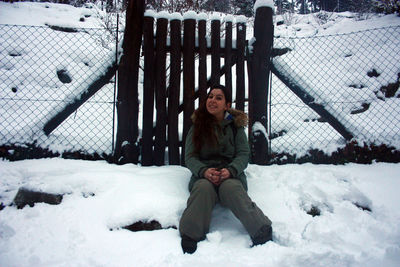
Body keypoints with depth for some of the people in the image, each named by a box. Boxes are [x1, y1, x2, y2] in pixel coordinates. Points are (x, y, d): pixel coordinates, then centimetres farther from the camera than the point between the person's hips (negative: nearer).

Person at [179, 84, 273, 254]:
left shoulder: (235, 126, 14)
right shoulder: (197, 126, 14)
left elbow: (244, 154, 3)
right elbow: (189, 157, 5)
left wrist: (230, 170, -19)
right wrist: (204, 171, -18)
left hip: (231, 176, -1)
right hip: (203, 176, 1)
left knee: (230, 188, -35)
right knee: (203, 188, -34)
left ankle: (263, 234, -44)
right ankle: (189, 239, -42)